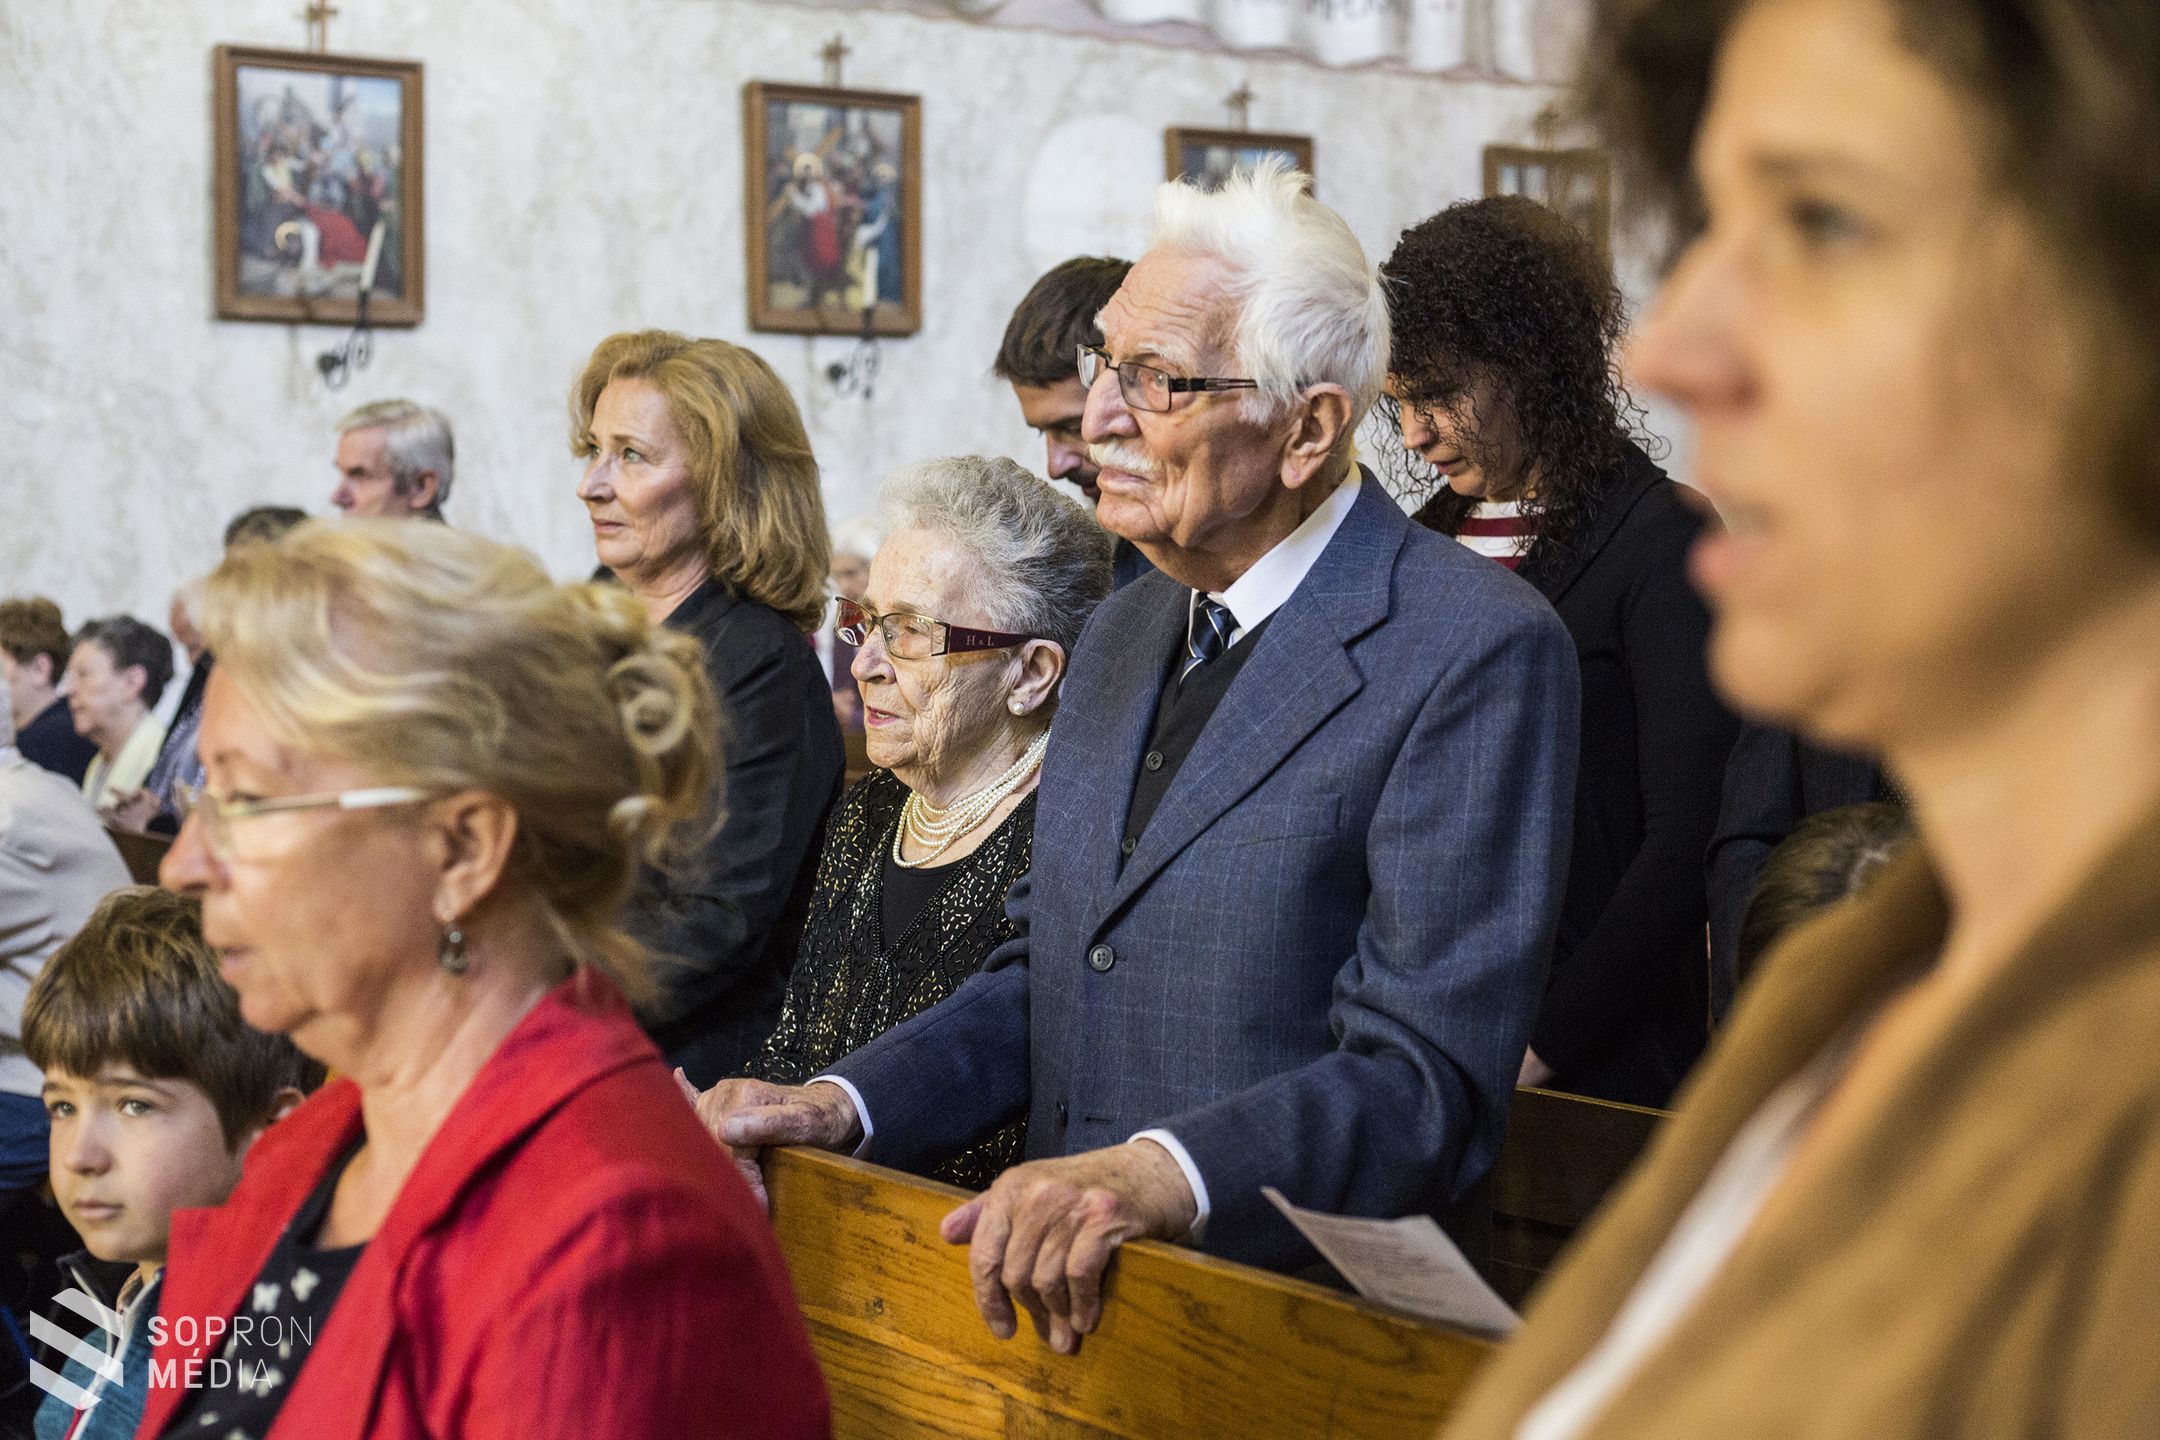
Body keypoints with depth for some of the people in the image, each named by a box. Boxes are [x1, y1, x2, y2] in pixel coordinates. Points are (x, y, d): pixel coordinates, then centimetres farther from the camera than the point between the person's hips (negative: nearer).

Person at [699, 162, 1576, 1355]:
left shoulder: (1476, 654, -12)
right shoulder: (1120, 634, 14)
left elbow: (1428, 1084, -17)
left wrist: (1157, 1175, -30)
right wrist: (839, 1106, 2)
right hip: (1072, 1301, 7)